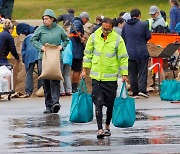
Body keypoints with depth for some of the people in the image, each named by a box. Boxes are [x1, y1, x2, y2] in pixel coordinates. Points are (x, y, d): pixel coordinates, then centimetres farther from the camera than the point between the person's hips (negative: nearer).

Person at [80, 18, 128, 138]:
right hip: (96, 76, 1)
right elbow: (88, 54, 10)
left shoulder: (118, 40, -6)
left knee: (110, 104, 8)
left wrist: (124, 74, -5)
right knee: (98, 103, -9)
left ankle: (107, 126, 28)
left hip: (111, 77, -1)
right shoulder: (94, 37, -1)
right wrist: (85, 70, 9)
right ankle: (100, 129, -12)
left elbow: (123, 58, -1)